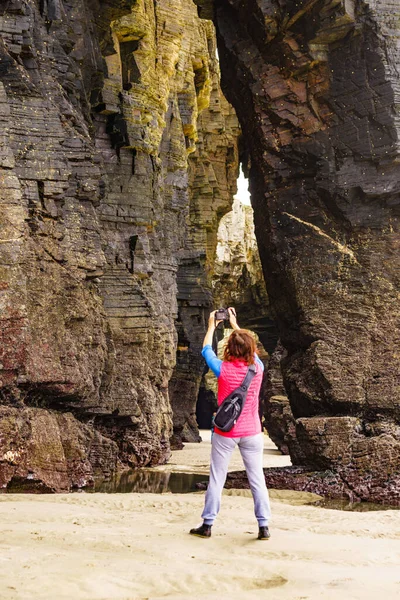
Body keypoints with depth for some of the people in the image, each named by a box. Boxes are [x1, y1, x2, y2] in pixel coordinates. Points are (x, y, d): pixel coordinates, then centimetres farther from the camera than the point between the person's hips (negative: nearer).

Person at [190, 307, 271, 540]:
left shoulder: (223, 369, -12)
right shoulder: (258, 368, -7)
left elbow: (206, 350, 7)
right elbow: (250, 349, 15)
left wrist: (212, 325, 20)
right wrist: (235, 324, 24)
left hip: (225, 433, -1)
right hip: (251, 432, 2)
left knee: (217, 478, 8)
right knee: (257, 479, 9)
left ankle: (207, 524, 16)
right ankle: (264, 526, 11)